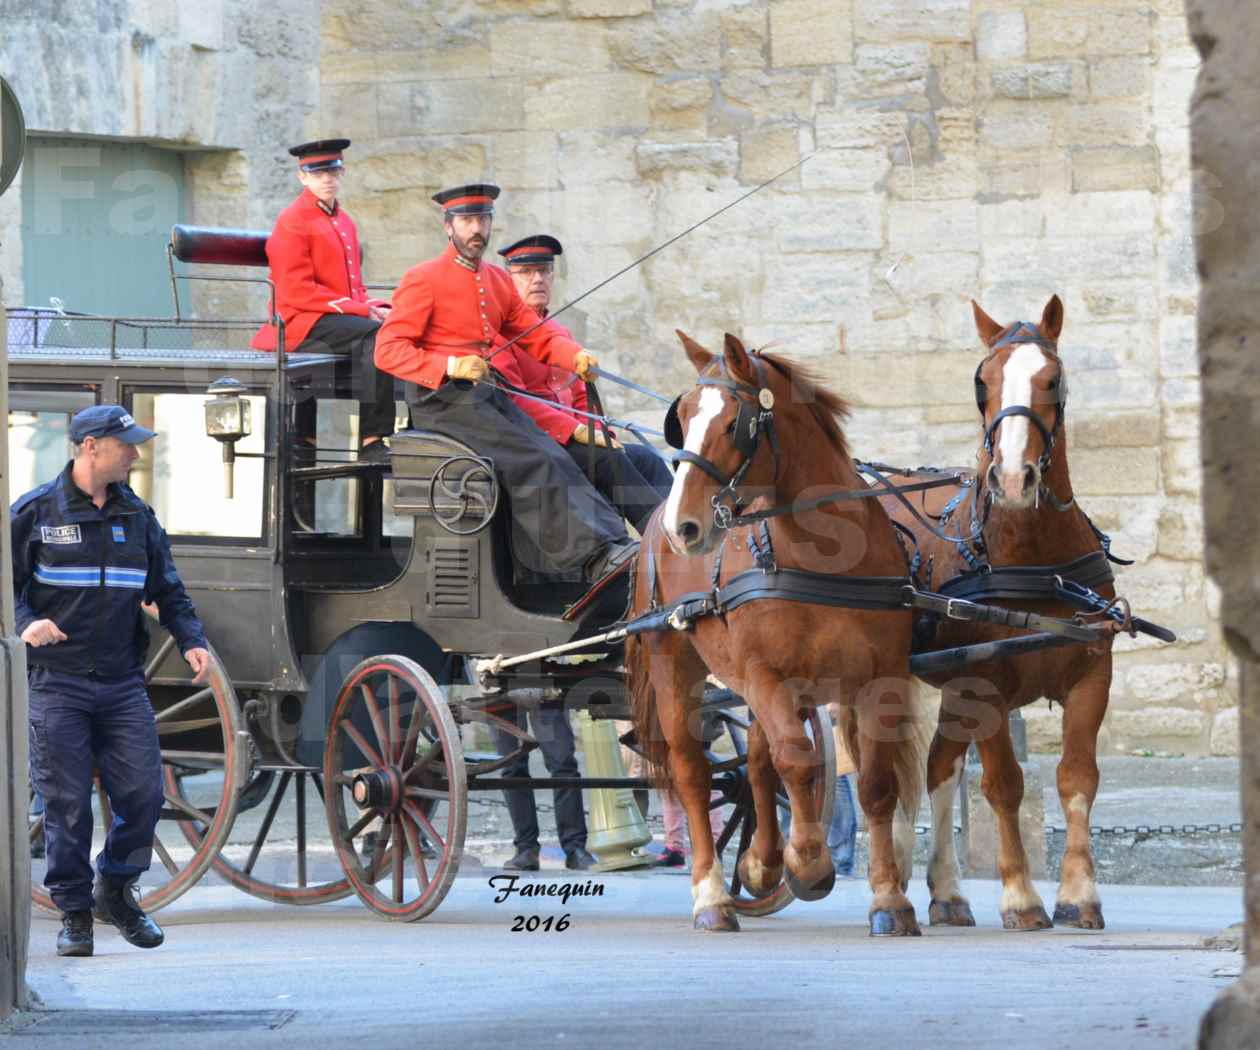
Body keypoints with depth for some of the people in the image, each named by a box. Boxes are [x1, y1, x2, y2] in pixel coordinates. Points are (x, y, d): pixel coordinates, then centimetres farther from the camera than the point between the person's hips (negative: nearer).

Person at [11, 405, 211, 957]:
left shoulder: (136, 517, 11)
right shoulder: (33, 513, -1)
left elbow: (166, 589, 16)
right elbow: (7, 585, 0)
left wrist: (191, 640, 0)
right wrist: (25, 623, -19)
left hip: (122, 684, 4)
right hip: (56, 683, -4)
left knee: (143, 792, -3)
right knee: (67, 803, -3)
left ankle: (116, 889, 19)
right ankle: (73, 912, 9)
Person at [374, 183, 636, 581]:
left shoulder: (498, 281, 20)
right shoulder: (423, 280, -2)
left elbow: (536, 333, 19)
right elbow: (388, 350, -8)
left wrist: (575, 356, -3)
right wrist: (450, 366, -22)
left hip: (496, 397, 7)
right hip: (446, 399, -7)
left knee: (553, 458, -16)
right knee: (531, 461, -23)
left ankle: (611, 545, -29)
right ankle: (595, 556, -30)